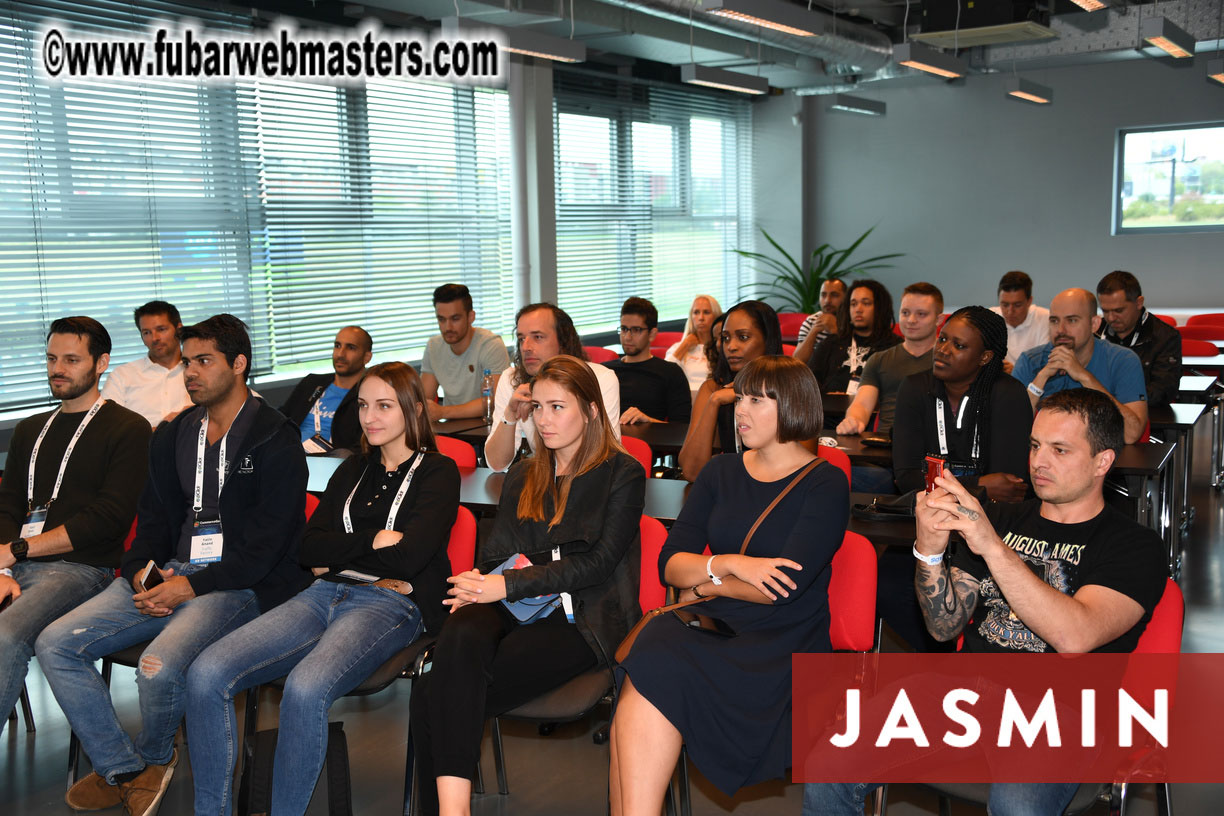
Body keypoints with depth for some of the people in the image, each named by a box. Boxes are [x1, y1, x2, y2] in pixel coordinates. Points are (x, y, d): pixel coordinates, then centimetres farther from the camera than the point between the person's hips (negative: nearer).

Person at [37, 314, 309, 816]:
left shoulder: (274, 440, -6)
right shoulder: (172, 436, 17)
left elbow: (267, 541, -12)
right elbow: (155, 517, 19)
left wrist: (193, 586, -17)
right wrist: (141, 571, -2)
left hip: (239, 583, -7)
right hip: (167, 575, 7)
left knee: (158, 667, -31)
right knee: (54, 644, -8)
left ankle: (153, 757, 6)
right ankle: (123, 772, 4)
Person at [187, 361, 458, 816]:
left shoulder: (438, 472, 5)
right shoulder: (353, 470, 22)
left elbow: (408, 556, -9)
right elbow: (308, 547, 12)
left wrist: (339, 551, 2)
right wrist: (375, 540, -1)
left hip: (389, 604, -6)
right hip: (324, 596, 6)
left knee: (305, 687, -36)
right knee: (206, 673, -18)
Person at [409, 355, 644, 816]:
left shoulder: (622, 475, 5)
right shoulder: (522, 476, 23)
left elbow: (596, 563, -6)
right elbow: (497, 556, 19)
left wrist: (508, 585, -15)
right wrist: (479, 584, -6)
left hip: (582, 619, -4)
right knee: (459, 639, -34)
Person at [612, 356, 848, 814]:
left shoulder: (825, 485, 2)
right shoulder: (720, 473, 17)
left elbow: (784, 588, -10)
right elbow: (669, 564, 8)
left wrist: (704, 583, 1)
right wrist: (730, 564, -10)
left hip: (782, 649, -4)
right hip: (710, 627, 5)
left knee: (653, 678, -30)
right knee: (649, 652, -30)